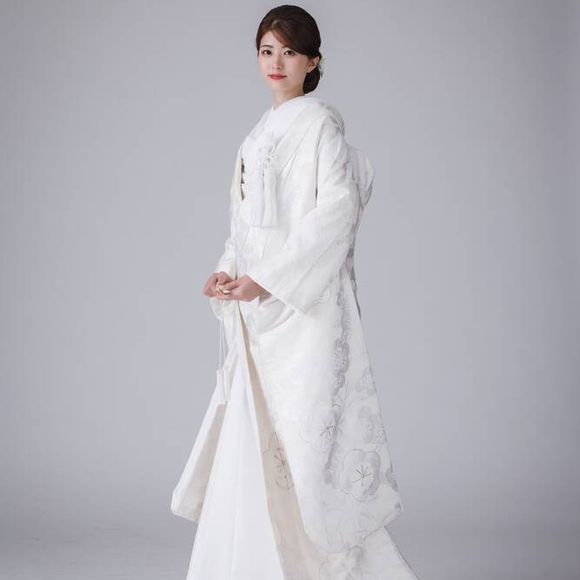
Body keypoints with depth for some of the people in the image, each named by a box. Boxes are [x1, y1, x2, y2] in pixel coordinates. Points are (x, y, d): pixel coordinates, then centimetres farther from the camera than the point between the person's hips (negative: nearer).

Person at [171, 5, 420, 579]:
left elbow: (337, 210, -18)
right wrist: (227, 272, 4)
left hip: (302, 305, -8)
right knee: (253, 441, 8)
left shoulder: (319, 123, -6)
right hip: (261, 312, 8)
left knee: (290, 438, -8)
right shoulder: (262, 133, 18)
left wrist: (265, 278, -20)